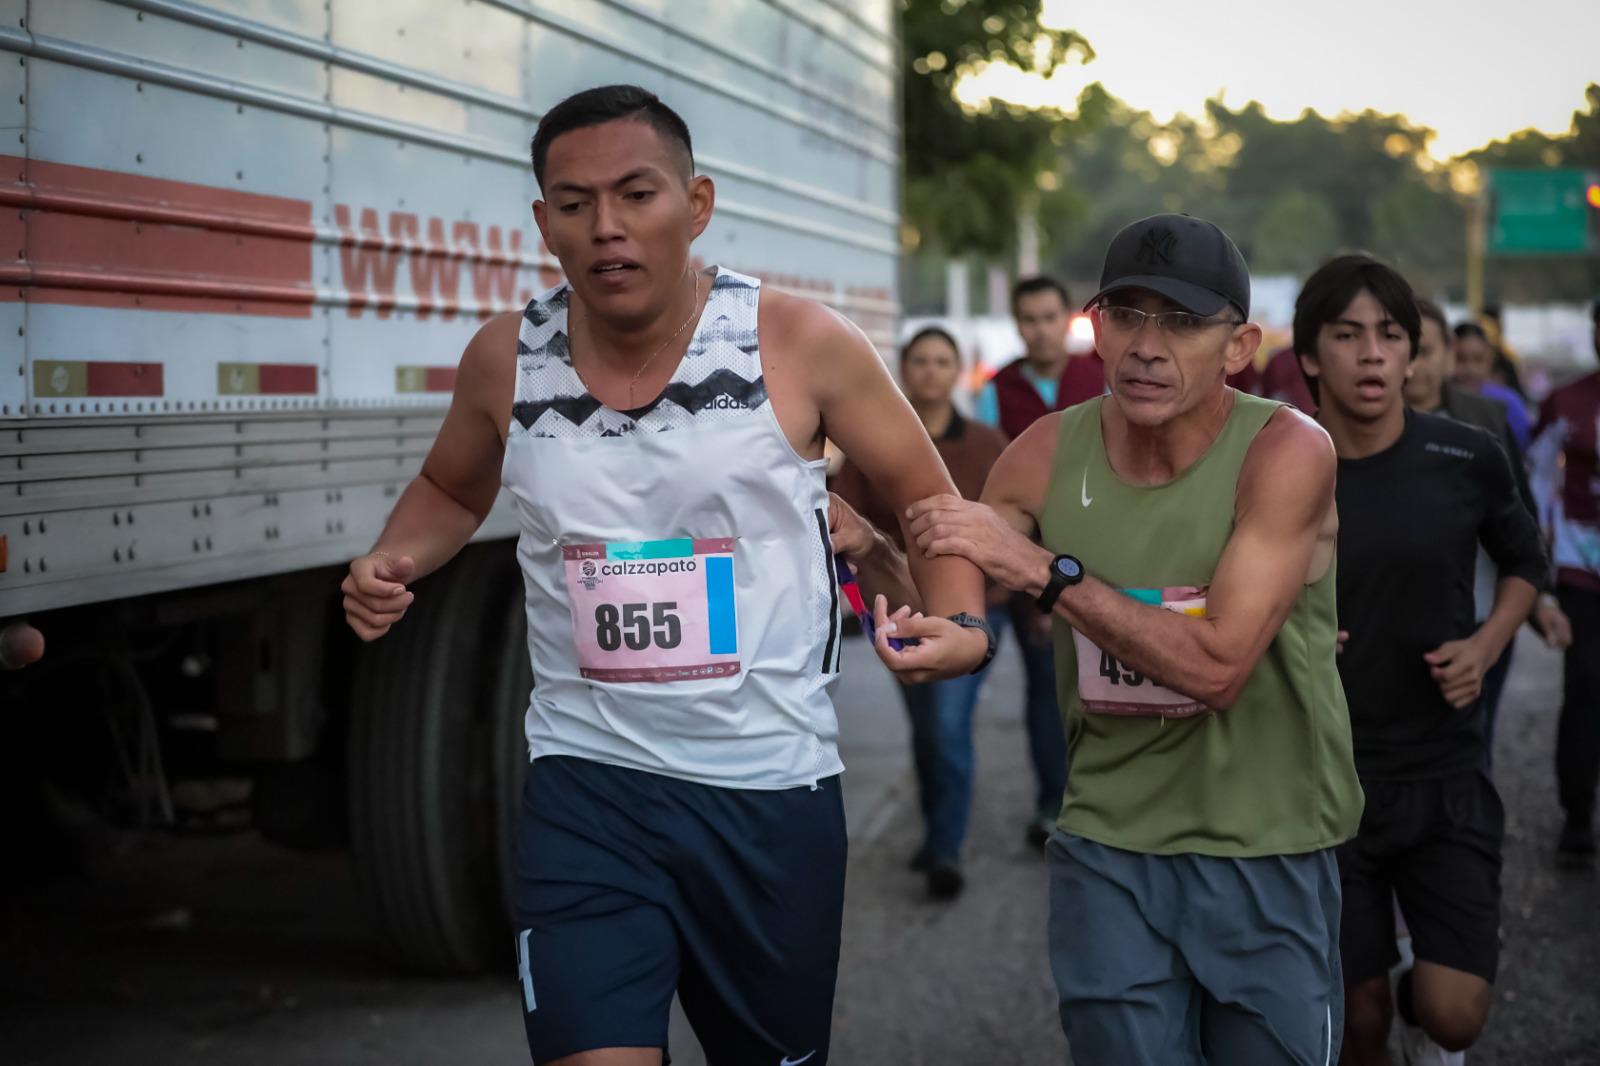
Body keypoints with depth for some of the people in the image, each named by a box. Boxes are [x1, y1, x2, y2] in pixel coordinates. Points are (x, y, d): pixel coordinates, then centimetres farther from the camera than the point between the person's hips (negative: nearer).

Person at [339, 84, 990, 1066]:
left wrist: (959, 625, -16)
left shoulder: (799, 345, -9)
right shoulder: (507, 359, -2)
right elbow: (452, 489, 19)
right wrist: (397, 562, -2)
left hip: (773, 792, 0)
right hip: (587, 789, 0)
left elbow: (926, 498, 3)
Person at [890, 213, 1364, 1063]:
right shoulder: (1049, 453, -4)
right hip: (1108, 847, 2)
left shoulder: (1286, 451, -15)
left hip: (1267, 856, -2)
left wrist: (1042, 569, -25)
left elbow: (1216, 665, -24)